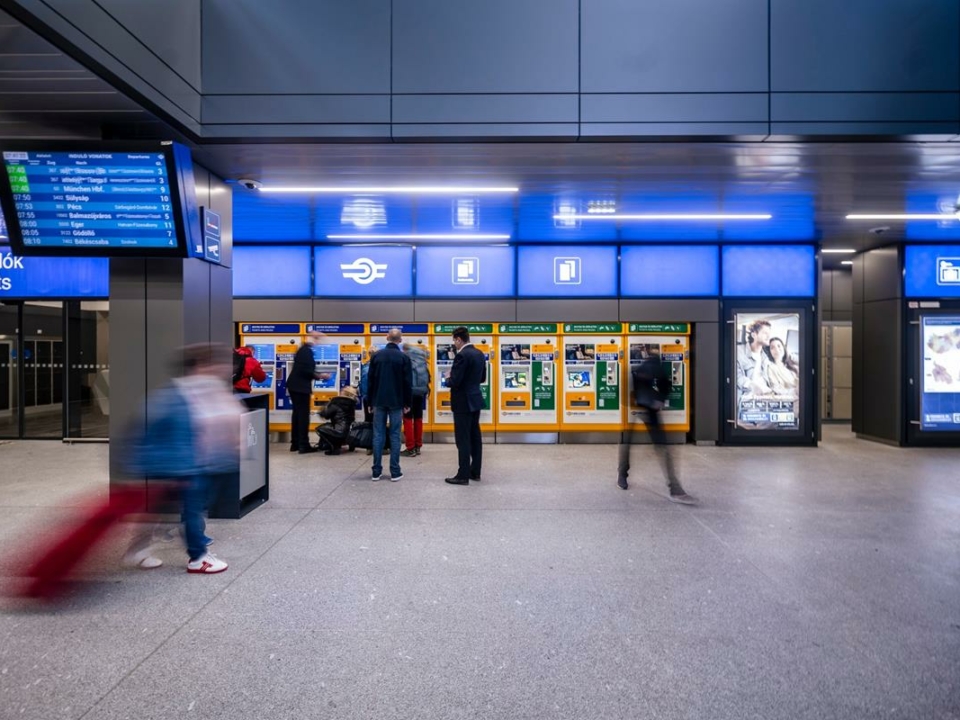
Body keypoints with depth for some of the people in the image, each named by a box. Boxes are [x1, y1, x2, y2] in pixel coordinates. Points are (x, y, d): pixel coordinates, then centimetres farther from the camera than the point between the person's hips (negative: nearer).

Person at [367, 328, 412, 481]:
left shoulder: (376, 356, 3)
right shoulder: (404, 357, -5)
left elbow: (370, 380, 5)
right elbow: (407, 383, -5)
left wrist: (371, 401, 12)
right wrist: (407, 403, 3)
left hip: (379, 401, 2)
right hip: (396, 402, -2)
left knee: (378, 435, 5)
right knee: (395, 436, 1)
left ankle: (376, 471, 7)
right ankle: (395, 472, 2)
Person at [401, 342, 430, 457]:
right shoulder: (421, 355, 11)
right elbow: (427, 374, 13)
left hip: (410, 390, -6)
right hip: (422, 390, 6)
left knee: (408, 419, 1)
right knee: (418, 418, 15)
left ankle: (410, 448, 0)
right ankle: (417, 446, 19)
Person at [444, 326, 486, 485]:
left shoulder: (462, 355, -19)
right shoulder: (479, 354, 9)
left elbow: (454, 382, -22)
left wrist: (448, 378, -1)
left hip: (463, 403, -9)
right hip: (475, 400, 9)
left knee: (463, 439, -4)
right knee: (475, 437, 13)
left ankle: (463, 475, 1)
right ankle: (475, 472, 20)